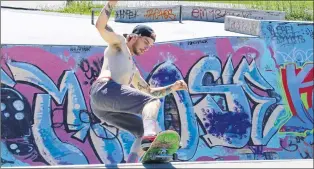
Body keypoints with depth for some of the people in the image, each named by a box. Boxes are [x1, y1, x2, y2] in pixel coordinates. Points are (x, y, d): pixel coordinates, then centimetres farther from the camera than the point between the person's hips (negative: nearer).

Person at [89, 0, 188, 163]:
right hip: (105, 89, -9)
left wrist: (173, 87, 27)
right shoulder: (118, 42, 18)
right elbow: (100, 25, 0)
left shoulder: (132, 69, 39)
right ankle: (150, 137, -51)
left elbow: (149, 91, 41)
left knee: (144, 131, 8)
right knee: (153, 102, -22)